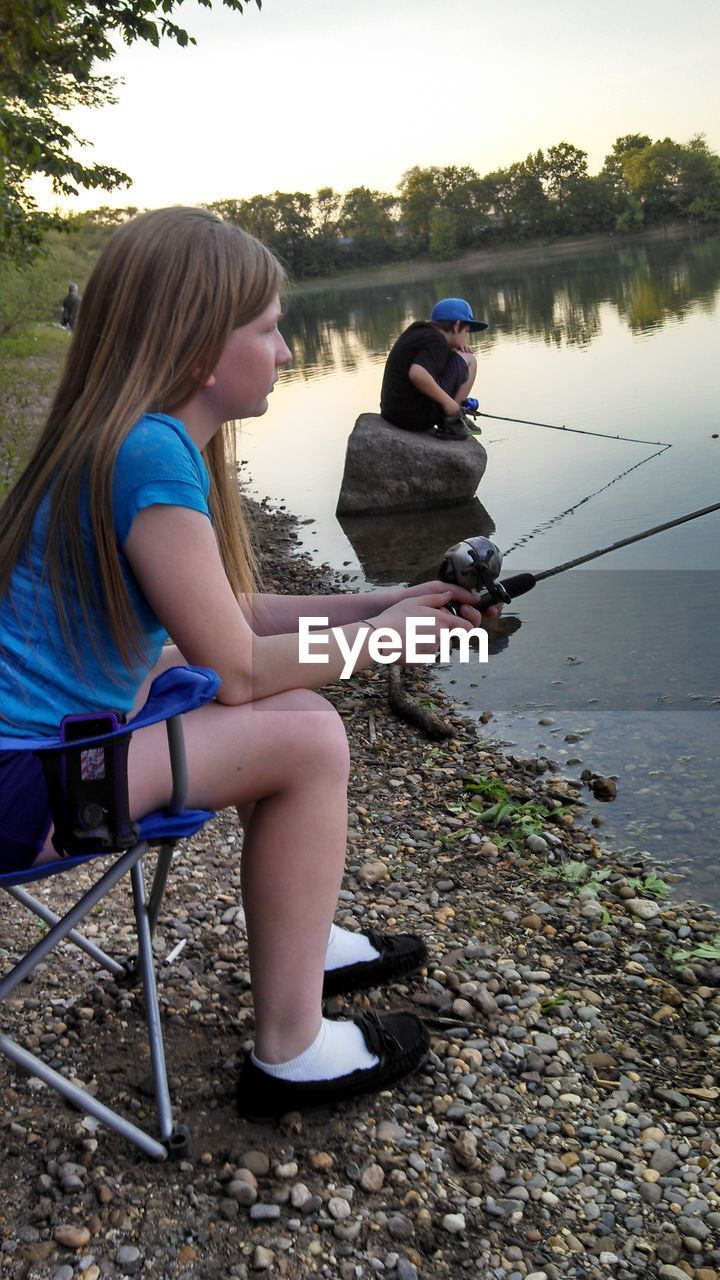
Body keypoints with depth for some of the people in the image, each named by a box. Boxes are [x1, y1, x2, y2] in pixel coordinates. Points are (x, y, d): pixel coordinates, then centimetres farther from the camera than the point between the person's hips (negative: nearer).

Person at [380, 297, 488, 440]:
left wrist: (453, 347, 17)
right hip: (417, 416, -9)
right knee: (468, 360, 2)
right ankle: (452, 422, -1)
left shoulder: (416, 331, 15)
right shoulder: (436, 341, -12)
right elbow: (417, 374, -30)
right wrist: (446, 401, -19)